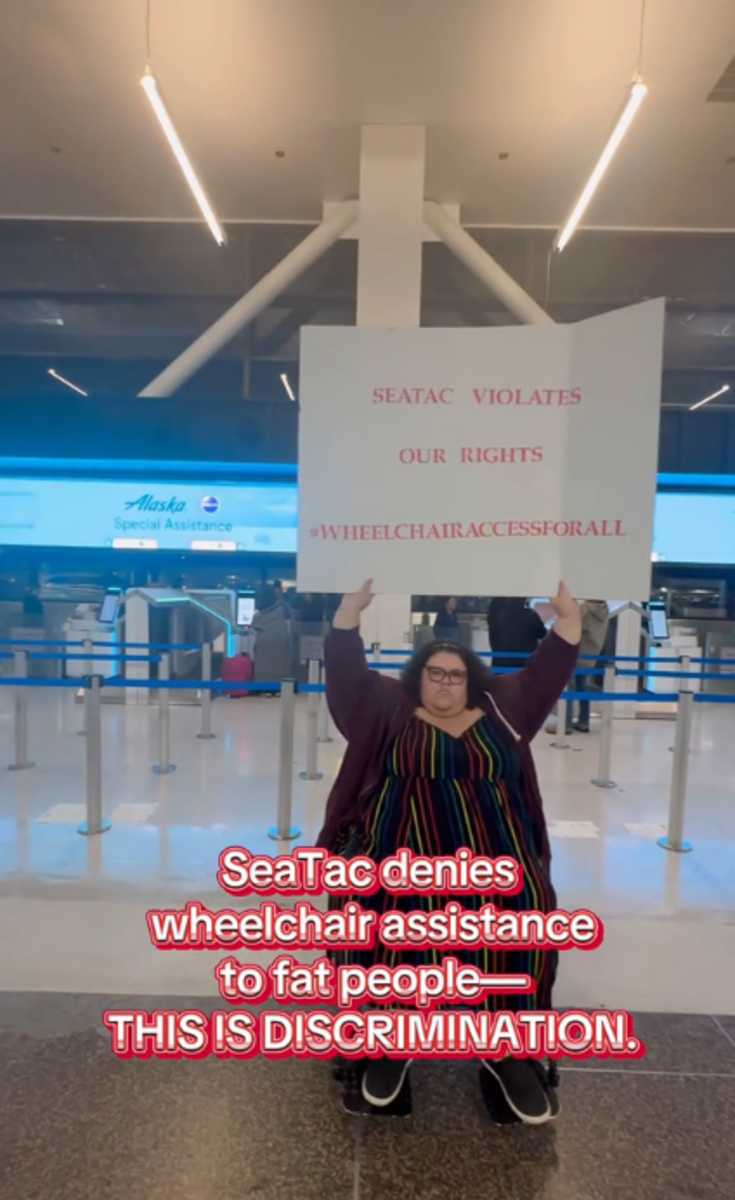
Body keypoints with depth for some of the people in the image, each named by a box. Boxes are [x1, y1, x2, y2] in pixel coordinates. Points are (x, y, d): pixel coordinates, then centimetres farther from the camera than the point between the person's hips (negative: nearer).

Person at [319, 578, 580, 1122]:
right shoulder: (389, 711, 12)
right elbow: (347, 672, 5)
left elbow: (547, 674, 16)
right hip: (403, 848, -1)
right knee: (378, 911, -29)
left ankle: (511, 1052, -5)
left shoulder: (499, 708, 17)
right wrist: (351, 608, -5)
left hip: (493, 850, 2)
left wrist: (569, 617, 5)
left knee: (527, 914, -26)